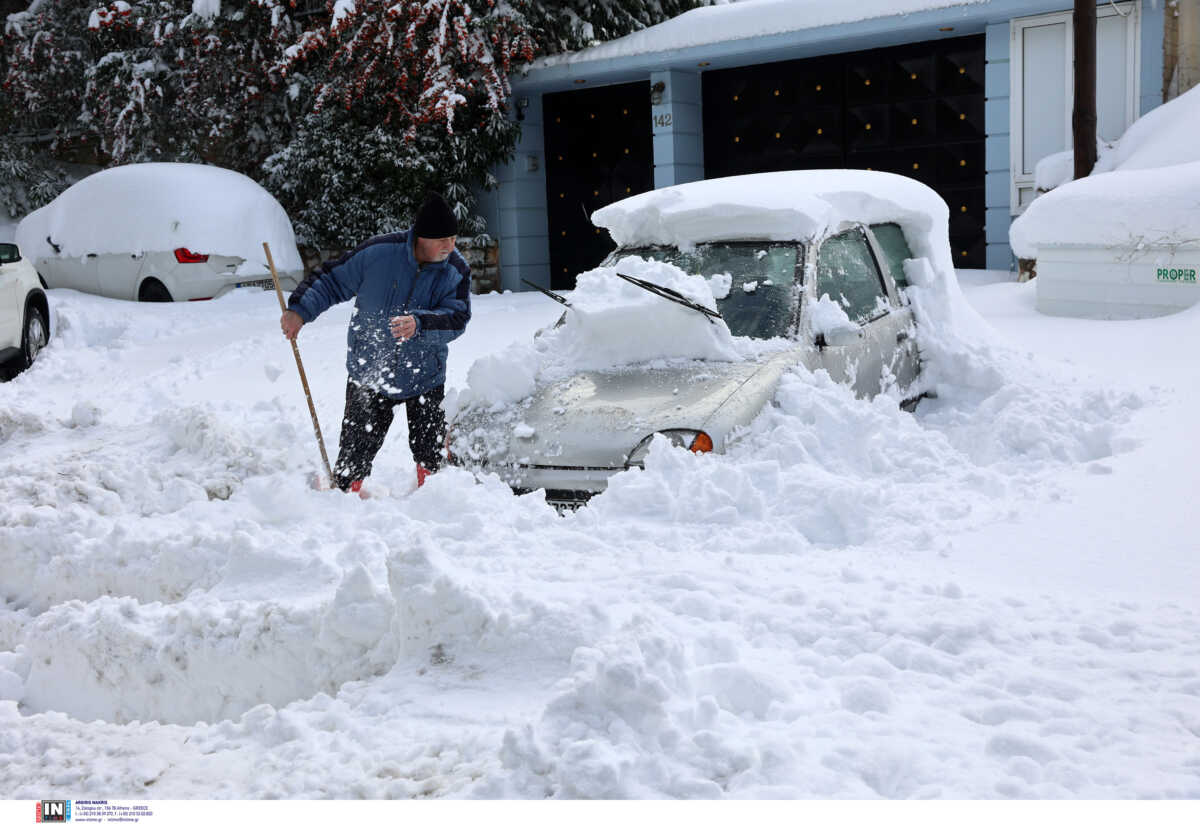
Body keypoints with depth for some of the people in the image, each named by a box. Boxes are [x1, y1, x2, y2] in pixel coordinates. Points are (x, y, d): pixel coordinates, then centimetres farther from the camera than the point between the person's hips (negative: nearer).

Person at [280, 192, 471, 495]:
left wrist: (420, 324, -39)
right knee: (357, 448, 3)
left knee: (430, 453, 8)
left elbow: (456, 318, -21)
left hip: (425, 376, 1)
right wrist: (300, 310, -13)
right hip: (369, 371, -1)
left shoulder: (456, 271, -9)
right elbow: (332, 279, -3)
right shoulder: (379, 252, -14)